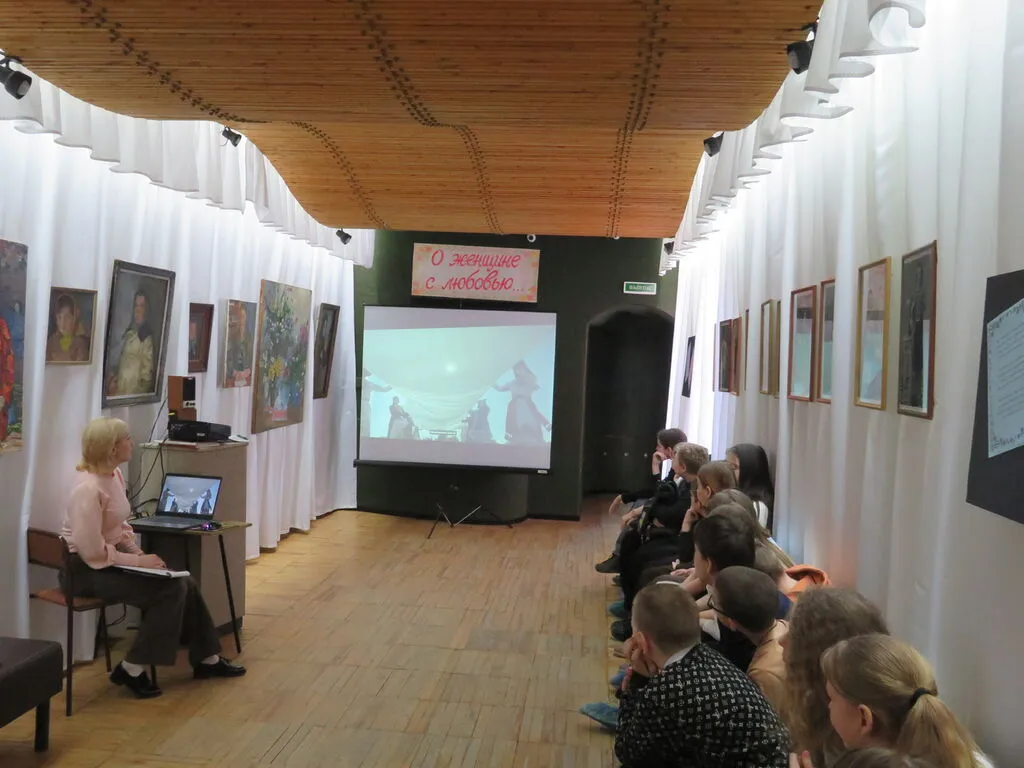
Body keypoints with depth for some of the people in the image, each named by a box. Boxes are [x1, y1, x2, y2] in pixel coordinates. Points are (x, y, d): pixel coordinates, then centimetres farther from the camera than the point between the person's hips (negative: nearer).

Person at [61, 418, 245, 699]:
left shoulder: (114, 475, 3)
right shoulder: (89, 489, -26)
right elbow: (93, 553, -26)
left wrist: (137, 552, 0)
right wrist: (138, 561, -19)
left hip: (108, 558, 9)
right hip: (87, 569, -9)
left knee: (184, 583, -2)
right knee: (170, 590, -18)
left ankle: (207, 659, 12)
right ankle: (132, 670, -7)